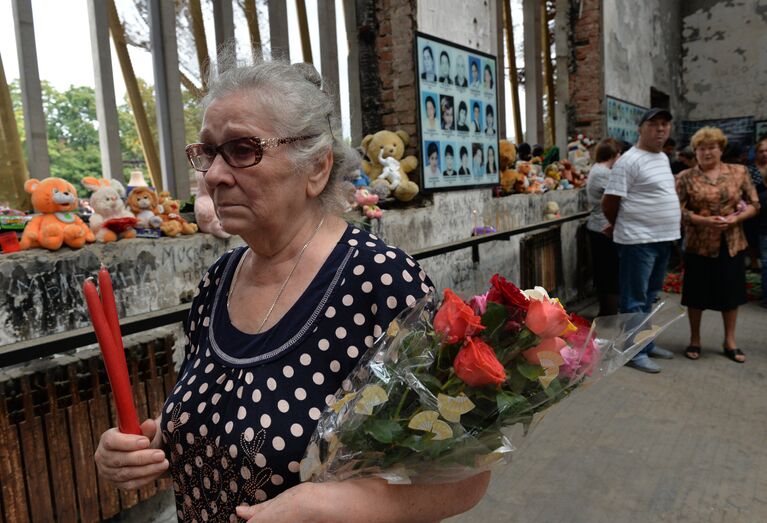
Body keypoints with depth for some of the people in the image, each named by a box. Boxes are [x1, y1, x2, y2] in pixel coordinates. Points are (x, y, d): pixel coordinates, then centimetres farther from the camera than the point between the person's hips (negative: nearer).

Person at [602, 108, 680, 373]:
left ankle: (646, 344, 30)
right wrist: (622, 227, 2)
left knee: (648, 297, 18)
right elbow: (609, 203, -14)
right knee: (635, 300, -1)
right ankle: (635, 352, 8)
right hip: (638, 241, -9)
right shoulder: (629, 160, -14)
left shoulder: (664, 158, 14)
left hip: (663, 239, 9)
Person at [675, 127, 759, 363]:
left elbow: (754, 204, 4)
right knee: (697, 293, 7)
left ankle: (730, 341, 25)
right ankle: (695, 340, 22)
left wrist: (735, 219, -14)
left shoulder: (739, 172, 4)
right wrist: (703, 221, -20)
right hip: (699, 244, -2)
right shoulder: (685, 177, -2)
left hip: (732, 243, 2)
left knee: (731, 292, 10)